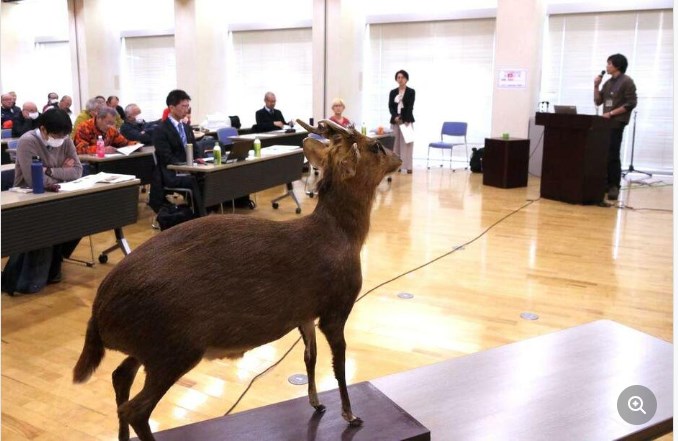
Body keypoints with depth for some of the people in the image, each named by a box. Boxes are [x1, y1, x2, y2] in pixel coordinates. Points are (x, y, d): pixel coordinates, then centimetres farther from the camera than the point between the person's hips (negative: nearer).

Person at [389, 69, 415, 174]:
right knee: (396, 144, 3)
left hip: (407, 121, -3)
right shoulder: (393, 92, 11)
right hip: (395, 121, 3)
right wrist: (395, 117, -15)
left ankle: (408, 167, -3)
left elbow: (410, 107, -7)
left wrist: (406, 120, -17)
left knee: (406, 144, -4)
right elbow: (390, 106, 3)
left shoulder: (411, 91, 2)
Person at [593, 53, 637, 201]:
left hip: (618, 122, -7)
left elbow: (631, 103, -11)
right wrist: (596, 86, 3)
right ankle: (606, 183, 11)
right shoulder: (608, 83, 17)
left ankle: (614, 186, -6)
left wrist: (611, 113, -15)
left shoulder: (627, 81, -5)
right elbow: (598, 101, 15)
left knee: (613, 154, -10)